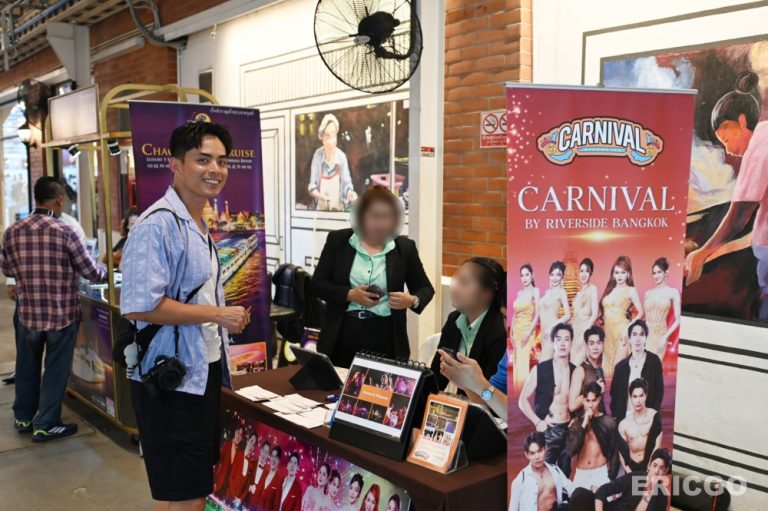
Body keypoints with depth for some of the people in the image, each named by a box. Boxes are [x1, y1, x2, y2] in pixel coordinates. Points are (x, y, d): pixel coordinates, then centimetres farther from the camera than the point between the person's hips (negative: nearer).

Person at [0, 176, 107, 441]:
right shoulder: (65, 232, -16)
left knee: (27, 367, 21)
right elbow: (91, 272, -11)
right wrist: (106, 271, 11)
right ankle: (45, 425, 18)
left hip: (28, 313, 4)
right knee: (55, 370, 9)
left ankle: (23, 417, 36)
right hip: (63, 313, -4)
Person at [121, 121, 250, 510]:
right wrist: (216, 314, -21)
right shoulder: (157, 225, -19)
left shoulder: (199, 226, 12)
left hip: (202, 372, 10)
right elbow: (139, 306, -27)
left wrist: (225, 319, 9)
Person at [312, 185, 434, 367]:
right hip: (341, 337, 0)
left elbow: (426, 288, 9)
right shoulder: (338, 240, 1)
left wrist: (412, 301, -13)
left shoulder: (404, 247, 2)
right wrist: (349, 294, -15)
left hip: (386, 339, 0)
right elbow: (318, 283, 1)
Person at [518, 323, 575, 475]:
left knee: (564, 474, 10)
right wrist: (538, 422, -9)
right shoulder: (540, 369, -9)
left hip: (568, 430, 4)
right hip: (547, 431, -4)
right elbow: (523, 400, -4)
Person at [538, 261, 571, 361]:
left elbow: (568, 316, -9)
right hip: (544, 330, 7)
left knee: (546, 360, -8)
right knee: (545, 358, 8)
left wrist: (552, 326, -17)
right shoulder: (547, 292, 14)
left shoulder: (561, 292, -5)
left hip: (553, 330, -7)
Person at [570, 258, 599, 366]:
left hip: (585, 329, -7)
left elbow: (595, 314, -11)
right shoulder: (580, 291, 17)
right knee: (574, 362, 6)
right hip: (575, 328, 7)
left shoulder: (592, 288, -4)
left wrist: (584, 332, -16)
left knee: (581, 362, -8)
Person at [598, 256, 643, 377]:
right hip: (607, 331, 6)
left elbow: (641, 313, -3)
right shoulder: (609, 290, 16)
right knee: (607, 365, 5)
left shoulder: (630, 290, 3)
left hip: (621, 331, -5)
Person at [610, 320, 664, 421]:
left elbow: (659, 390, 2)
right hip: (624, 416, 2)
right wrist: (615, 416, 1)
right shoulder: (621, 366, 7)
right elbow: (614, 393, 11)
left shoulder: (654, 361, 1)